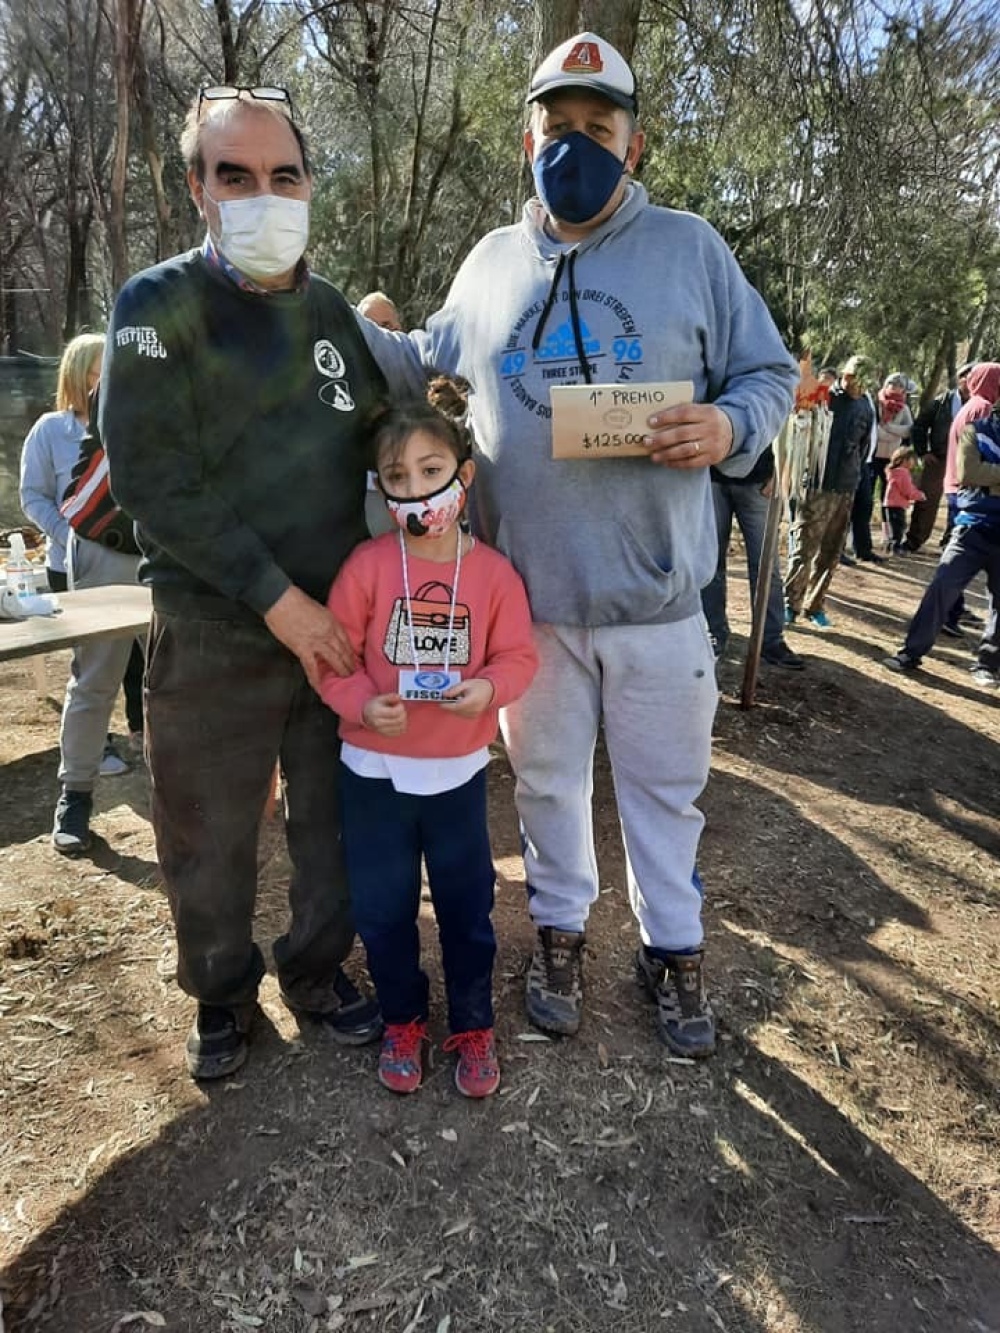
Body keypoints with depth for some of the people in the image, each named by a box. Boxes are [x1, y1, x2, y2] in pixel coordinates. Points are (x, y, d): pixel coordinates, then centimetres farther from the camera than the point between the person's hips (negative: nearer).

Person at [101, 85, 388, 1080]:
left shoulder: (332, 310, 9)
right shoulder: (158, 306, -5)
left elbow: (376, 440, 15)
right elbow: (150, 481, -14)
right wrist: (277, 598, -18)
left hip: (341, 622, 4)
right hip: (213, 633, -4)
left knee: (337, 821, 14)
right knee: (210, 840, 9)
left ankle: (317, 970, 37)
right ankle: (222, 992, 35)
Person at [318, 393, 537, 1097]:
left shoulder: (493, 571, -7)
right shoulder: (367, 565, -10)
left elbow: (518, 655, -4)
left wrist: (488, 688, -24)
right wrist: (362, 703, -25)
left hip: (458, 769, 0)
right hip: (375, 768, 0)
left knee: (466, 905, 13)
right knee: (383, 907, 13)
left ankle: (474, 1025, 34)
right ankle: (403, 1020, 36)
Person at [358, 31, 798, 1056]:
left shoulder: (689, 248, 2)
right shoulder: (490, 262, 9)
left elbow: (769, 375, 4)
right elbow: (428, 363, 23)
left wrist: (730, 427, -17)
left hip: (656, 595, -1)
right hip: (527, 594, 2)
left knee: (663, 785, 12)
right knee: (547, 778, 16)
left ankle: (672, 948, 34)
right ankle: (559, 929, 37)